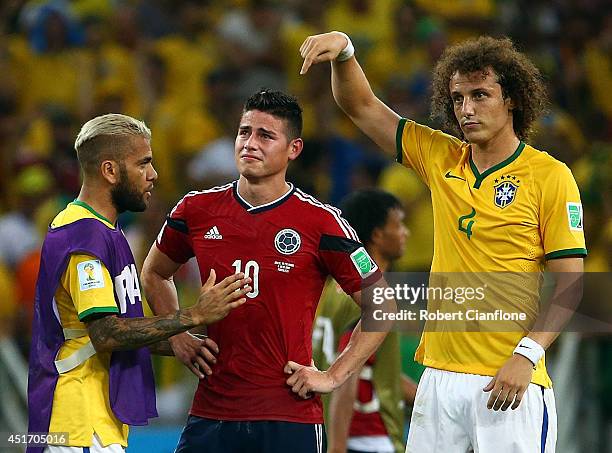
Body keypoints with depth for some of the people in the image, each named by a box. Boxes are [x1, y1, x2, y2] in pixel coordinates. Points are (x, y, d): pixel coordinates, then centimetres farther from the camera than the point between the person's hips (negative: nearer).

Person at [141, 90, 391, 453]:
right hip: (210, 414, 3)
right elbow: (154, 274, 25)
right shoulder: (197, 210, 5)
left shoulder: (321, 222, -6)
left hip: (289, 417, -3)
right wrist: (179, 337, 12)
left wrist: (333, 376, -4)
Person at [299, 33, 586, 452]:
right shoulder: (441, 158, 12)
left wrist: (526, 355, -17)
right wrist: (343, 50, -3)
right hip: (440, 376, 5)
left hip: (511, 381, -5)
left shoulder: (550, 176, -4)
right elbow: (362, 106, 16)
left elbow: (570, 284, -6)